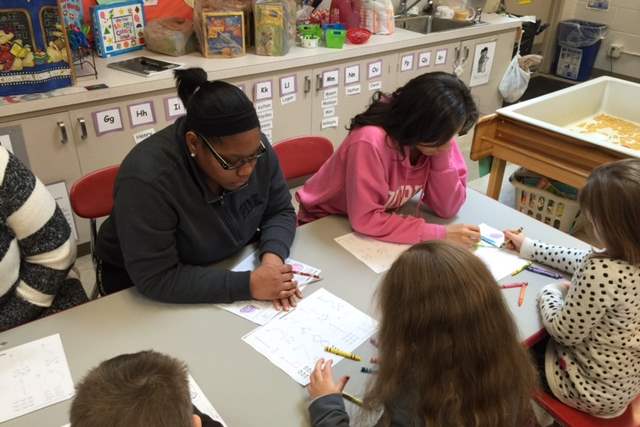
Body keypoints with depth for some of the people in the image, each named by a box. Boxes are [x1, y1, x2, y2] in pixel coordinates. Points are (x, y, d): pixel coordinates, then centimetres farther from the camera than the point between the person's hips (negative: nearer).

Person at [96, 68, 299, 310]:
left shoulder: (253, 146, -17)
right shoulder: (147, 178, -31)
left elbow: (280, 211, -5)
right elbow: (157, 279, -29)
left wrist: (272, 257, -24)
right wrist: (248, 285, -34)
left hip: (229, 262, 4)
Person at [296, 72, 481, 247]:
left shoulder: (438, 135, -13)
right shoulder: (371, 142, -31)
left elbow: (447, 208, -12)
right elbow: (365, 219, -29)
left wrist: (443, 154, -24)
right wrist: (440, 234, -29)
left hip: (380, 218, 5)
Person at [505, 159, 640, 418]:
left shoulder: (603, 273, -39)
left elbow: (564, 332, -26)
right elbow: (585, 261, 6)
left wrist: (550, 292, -8)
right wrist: (528, 247, 12)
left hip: (593, 389, -7)